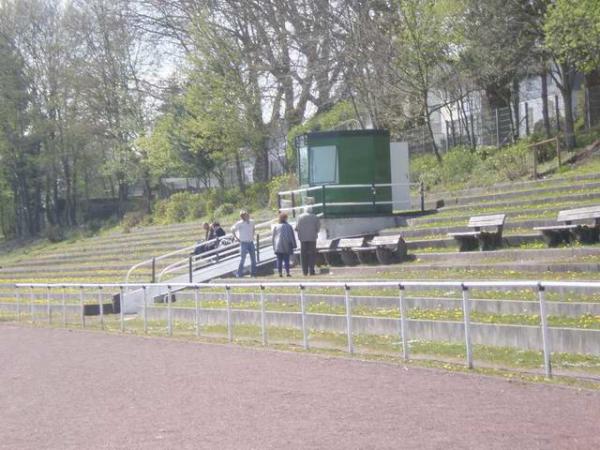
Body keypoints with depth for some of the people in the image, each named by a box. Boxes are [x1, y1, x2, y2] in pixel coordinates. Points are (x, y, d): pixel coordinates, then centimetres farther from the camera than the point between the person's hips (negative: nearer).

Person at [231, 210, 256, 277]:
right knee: (242, 259, -3)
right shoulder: (240, 224, -14)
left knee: (253, 259, 8)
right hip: (244, 243, -6)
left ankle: (253, 273, 19)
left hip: (251, 242, 6)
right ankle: (239, 274, 6)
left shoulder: (252, 222, 3)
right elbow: (232, 230, -8)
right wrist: (236, 238, -7)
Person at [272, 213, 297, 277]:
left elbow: (273, 237, 6)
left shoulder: (276, 227, 3)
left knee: (279, 260, 3)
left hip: (278, 246, 1)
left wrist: (274, 246, 13)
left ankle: (280, 273, -2)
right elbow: (292, 237, 1)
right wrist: (293, 245, 8)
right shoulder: (289, 226, -2)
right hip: (286, 246, -1)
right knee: (286, 260, 2)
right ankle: (287, 272, -3)